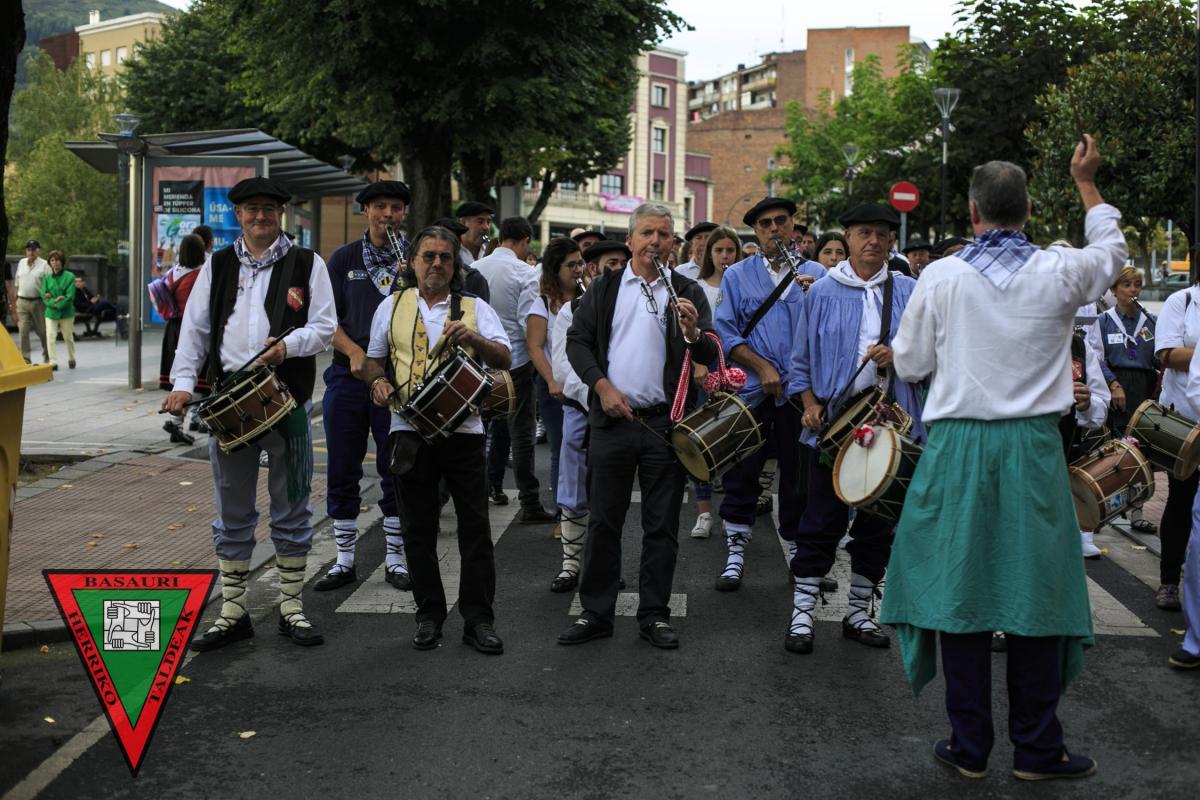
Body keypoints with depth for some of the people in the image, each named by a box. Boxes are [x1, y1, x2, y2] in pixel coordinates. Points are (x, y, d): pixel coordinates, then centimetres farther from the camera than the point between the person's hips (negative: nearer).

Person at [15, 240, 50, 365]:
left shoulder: (44, 265, -3)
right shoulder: (21, 263, 11)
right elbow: (17, 284, 16)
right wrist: (15, 299, 13)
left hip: (38, 302, -3)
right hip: (22, 302, 3)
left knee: (42, 331, 7)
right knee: (23, 331, -5)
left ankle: (47, 358, 24)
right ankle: (25, 359, -1)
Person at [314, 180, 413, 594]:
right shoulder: (343, 259, 8)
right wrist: (354, 351, -13)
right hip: (348, 375, 1)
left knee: (396, 473, 3)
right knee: (342, 471, 5)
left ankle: (395, 559, 14)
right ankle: (344, 560, 16)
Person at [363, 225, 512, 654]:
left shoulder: (474, 308, 5)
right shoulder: (392, 306, 11)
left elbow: (504, 359, -6)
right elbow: (374, 358, 19)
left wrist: (473, 338, -25)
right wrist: (378, 381, -3)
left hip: (463, 429, -1)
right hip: (410, 429, 2)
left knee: (475, 526, -1)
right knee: (418, 527, 8)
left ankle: (478, 618, 7)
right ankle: (429, 615, 19)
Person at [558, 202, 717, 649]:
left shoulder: (688, 293, 6)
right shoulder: (603, 289, 10)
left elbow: (711, 356, -1)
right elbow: (577, 341, 7)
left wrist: (694, 333, -22)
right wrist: (602, 385, -7)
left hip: (666, 421, 0)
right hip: (612, 417, 1)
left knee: (662, 525, 5)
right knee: (603, 522, 5)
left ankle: (654, 615, 15)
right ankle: (596, 613, 15)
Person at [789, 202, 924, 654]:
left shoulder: (907, 292, 7)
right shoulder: (824, 291, 4)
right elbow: (802, 357, 7)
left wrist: (899, 356, -13)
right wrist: (809, 402, -6)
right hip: (833, 420, -2)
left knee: (879, 522, 9)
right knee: (822, 521, 0)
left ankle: (859, 612, 23)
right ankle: (802, 613, 8)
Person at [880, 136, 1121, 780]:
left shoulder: (940, 277, -5)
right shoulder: (1059, 273, -3)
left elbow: (909, 365, 4)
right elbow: (1111, 250, 20)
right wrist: (1086, 182, 33)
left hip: (956, 447, 0)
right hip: (1033, 449, 1)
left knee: (958, 588, 6)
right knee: (1035, 591, 8)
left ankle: (969, 747, 13)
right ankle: (1036, 748, 17)